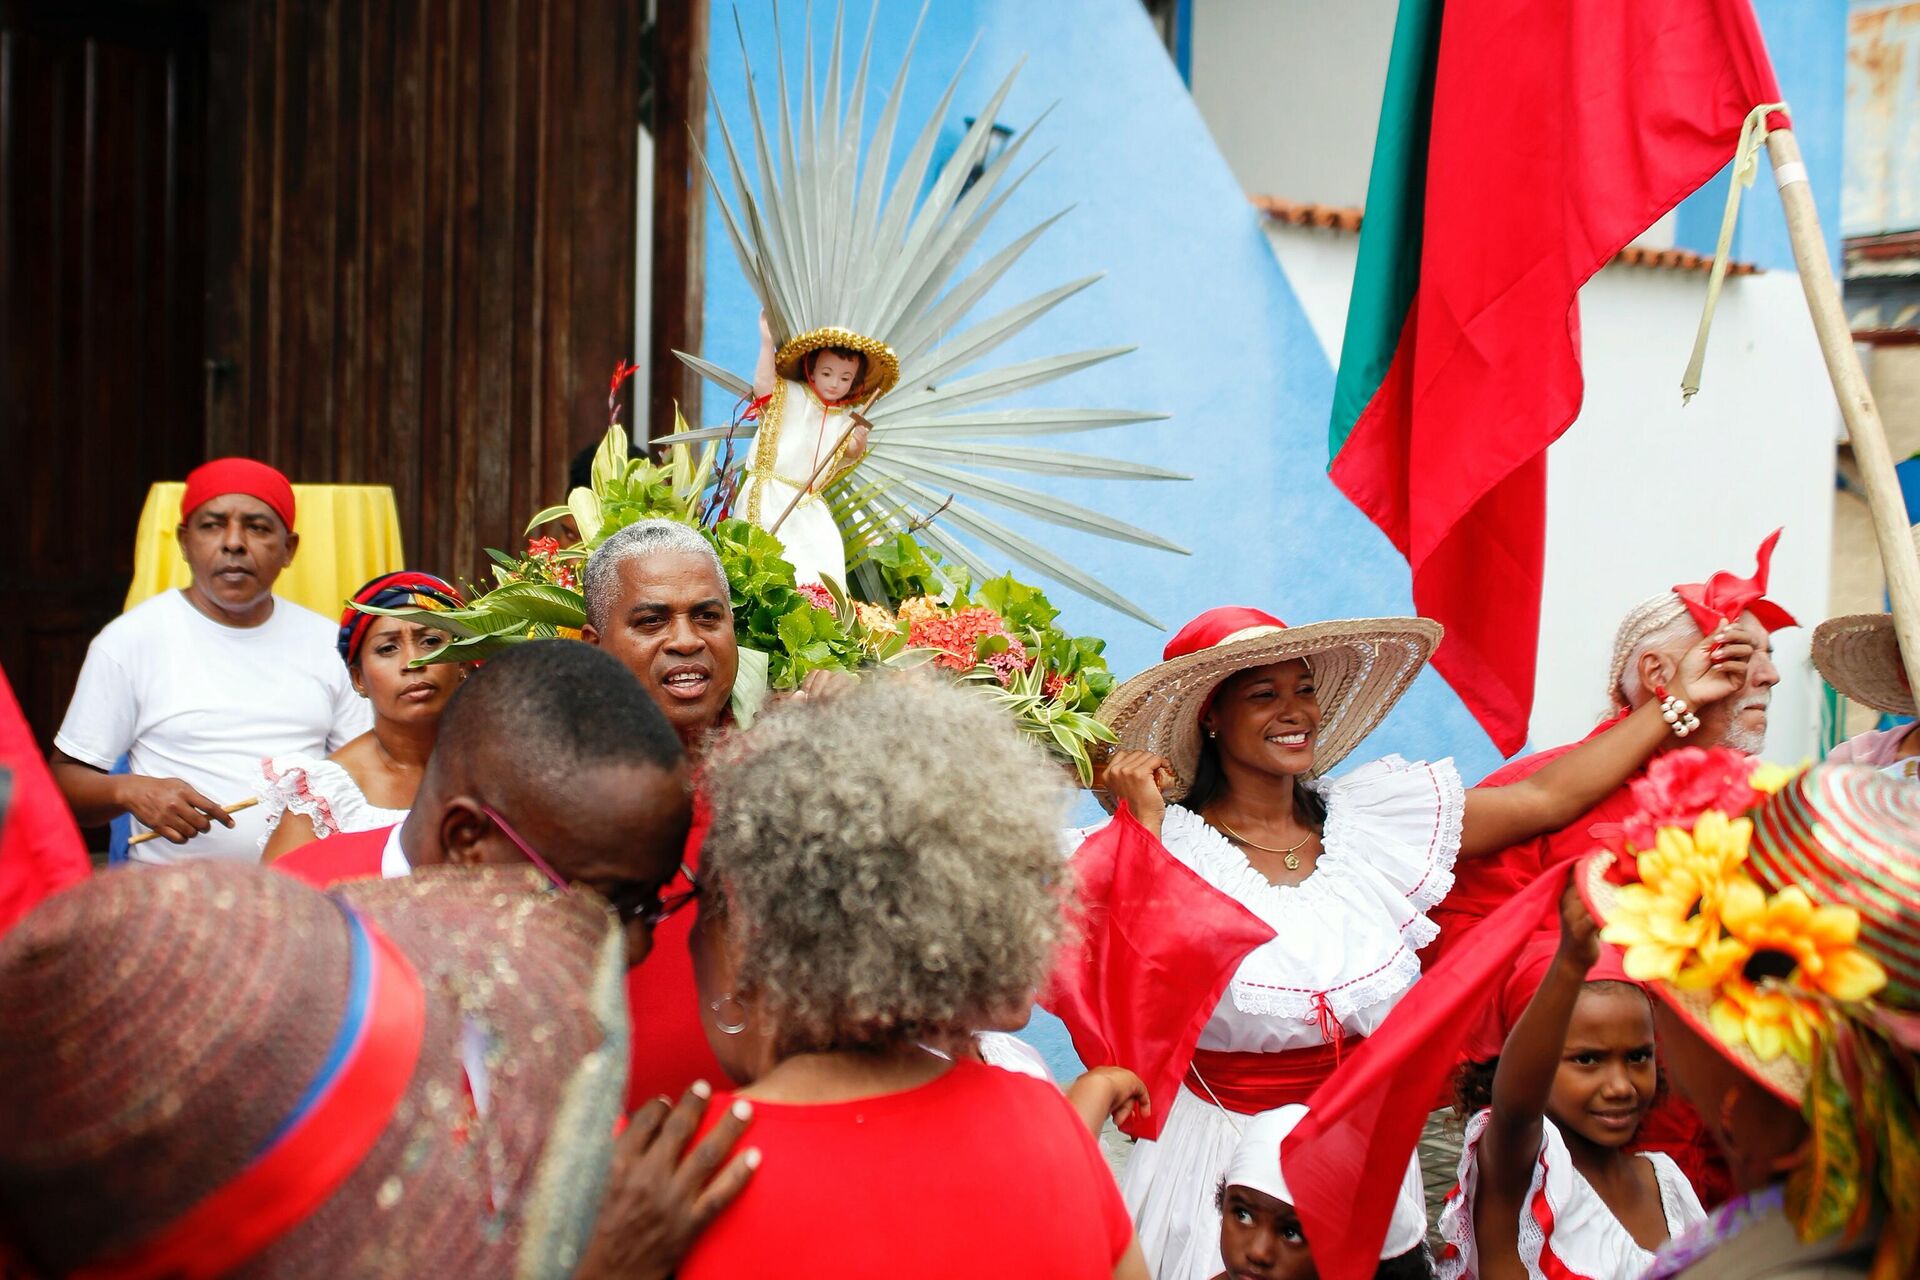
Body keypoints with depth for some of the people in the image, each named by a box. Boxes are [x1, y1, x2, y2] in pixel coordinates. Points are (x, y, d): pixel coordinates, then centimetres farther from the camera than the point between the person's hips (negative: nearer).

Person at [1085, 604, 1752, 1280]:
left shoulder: (1371, 818, 4)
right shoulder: (1173, 846, -9)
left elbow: (1544, 799, 5)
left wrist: (1676, 701, 6)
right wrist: (1143, 826, -21)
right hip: (1224, 1163, -4)